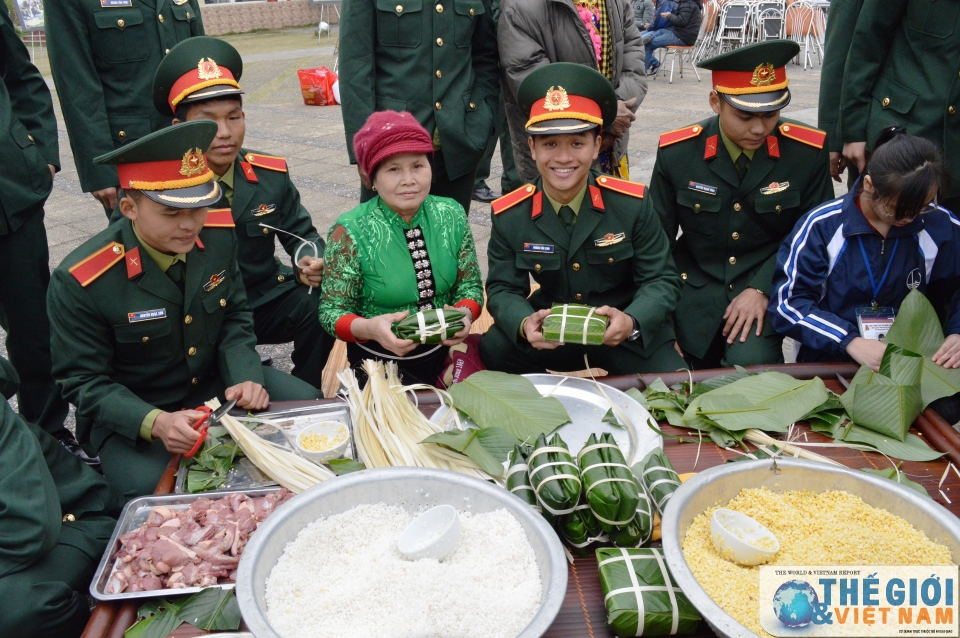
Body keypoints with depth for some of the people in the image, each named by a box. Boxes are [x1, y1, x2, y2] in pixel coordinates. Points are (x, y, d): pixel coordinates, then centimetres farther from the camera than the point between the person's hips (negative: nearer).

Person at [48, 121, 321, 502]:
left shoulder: (218, 234, -11)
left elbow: (234, 317, 1)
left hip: (214, 383, 5)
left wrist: (245, 378, -17)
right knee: (153, 490, -30)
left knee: (309, 403, -8)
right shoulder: (79, 282, -24)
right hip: (129, 413, -4)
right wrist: (155, 423, -31)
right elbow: (84, 381, -15)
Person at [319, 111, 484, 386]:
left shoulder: (452, 215, -2)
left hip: (444, 353, 4)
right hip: (380, 361, -3)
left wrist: (465, 314, -20)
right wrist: (370, 328, -31)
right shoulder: (351, 231, -13)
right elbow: (332, 311, -10)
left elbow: (470, 286, 3)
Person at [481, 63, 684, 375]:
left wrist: (631, 322, -31)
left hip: (628, 336, 0)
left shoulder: (633, 203, -12)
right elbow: (504, 288, -5)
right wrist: (524, 324, -29)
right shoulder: (509, 216, -9)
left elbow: (661, 279, -9)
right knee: (493, 350, -24)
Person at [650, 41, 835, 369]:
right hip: (694, 290, 1)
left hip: (768, 285, -1)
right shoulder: (675, 153, -7)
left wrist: (761, 289, -15)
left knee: (751, 363, -25)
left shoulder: (808, 152, -9)